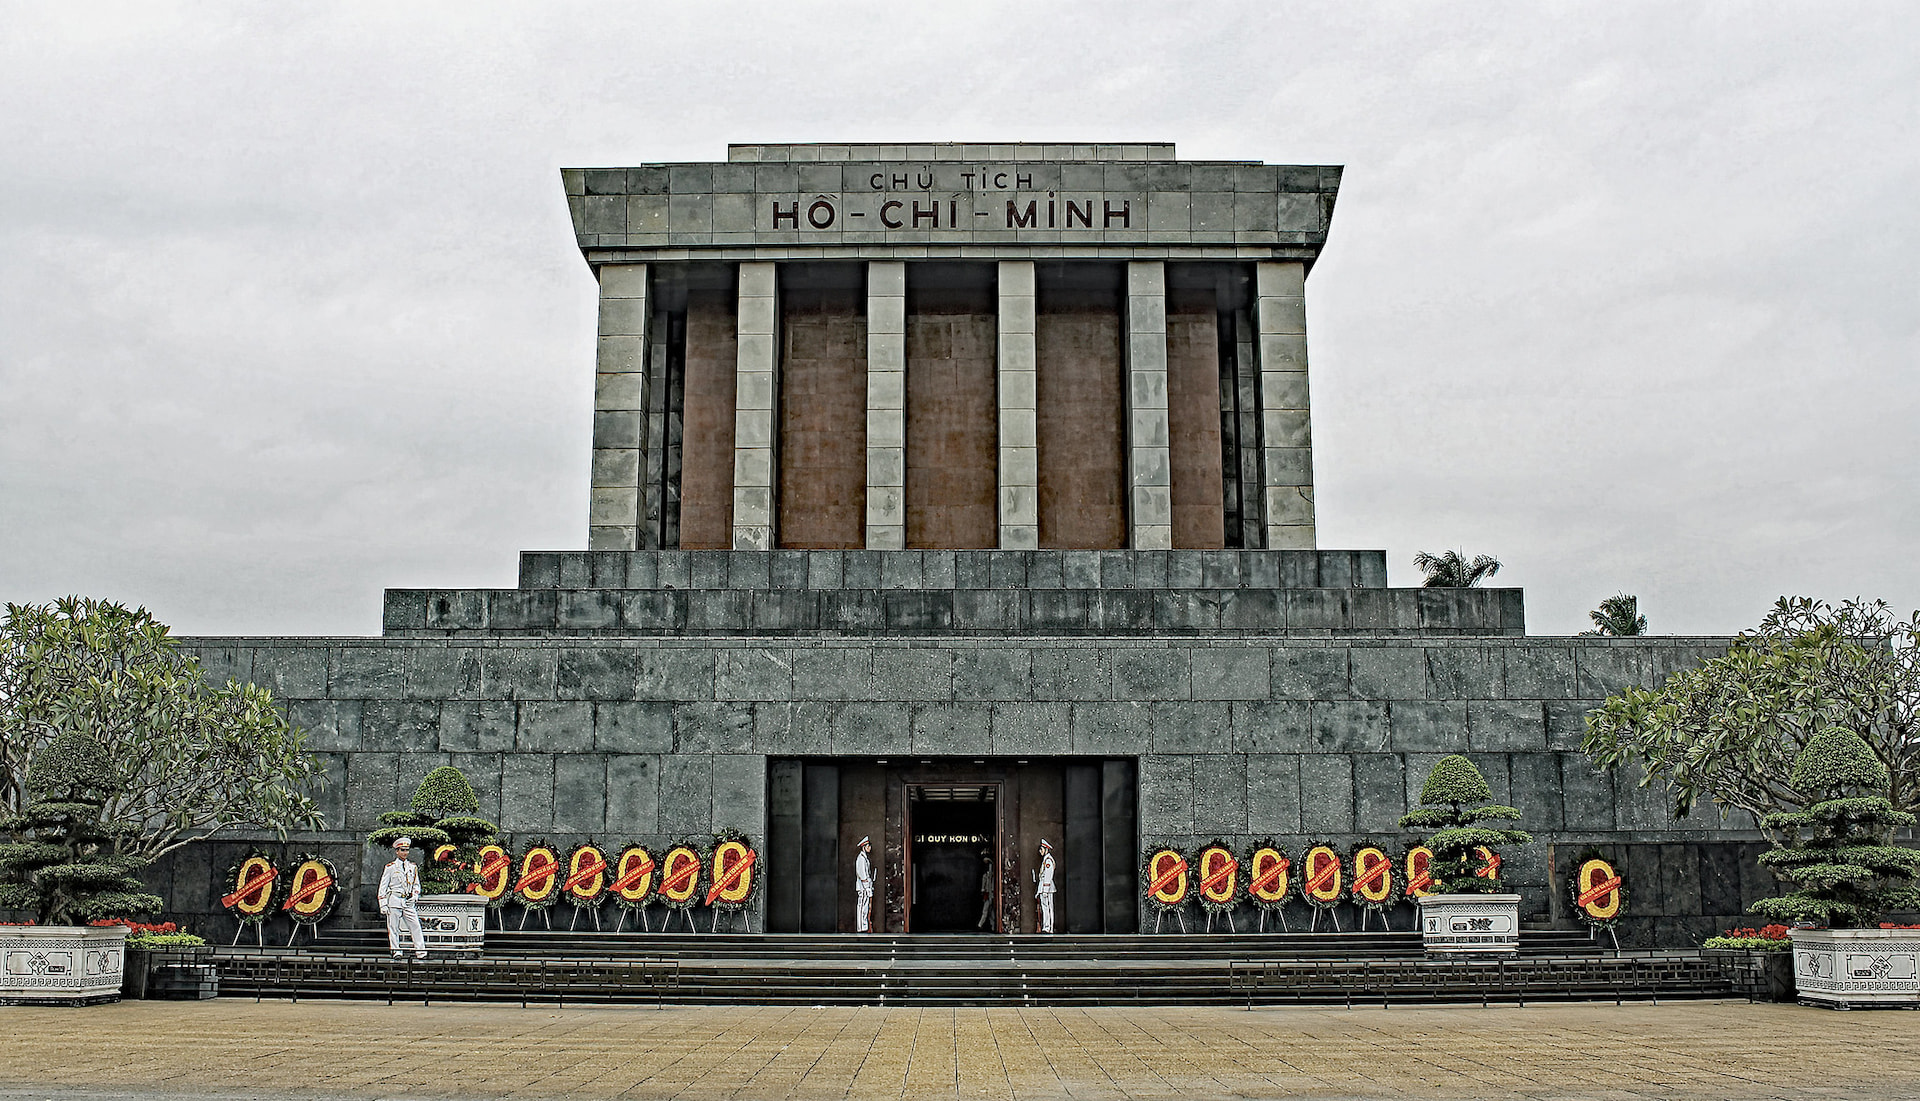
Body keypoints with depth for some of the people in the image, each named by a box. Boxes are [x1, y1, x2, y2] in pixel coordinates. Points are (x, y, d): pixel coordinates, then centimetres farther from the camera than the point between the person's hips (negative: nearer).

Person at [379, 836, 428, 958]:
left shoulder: (412, 867, 12)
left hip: (408, 902, 3)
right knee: (393, 928, -1)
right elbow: (383, 887, 1)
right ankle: (396, 952, 7)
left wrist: (414, 896, 1)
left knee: (415, 926, -4)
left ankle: (420, 952, -4)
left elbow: (416, 884, 20)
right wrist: (383, 905, -5)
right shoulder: (390, 868, 1)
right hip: (394, 901, -3)